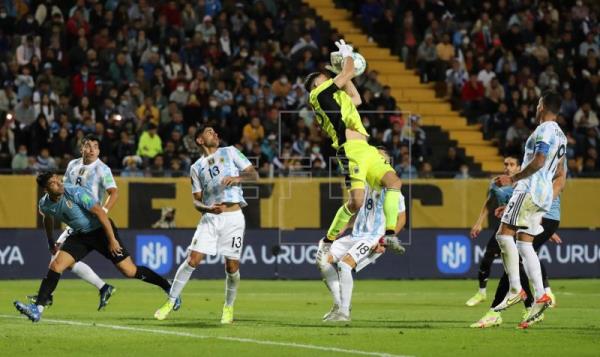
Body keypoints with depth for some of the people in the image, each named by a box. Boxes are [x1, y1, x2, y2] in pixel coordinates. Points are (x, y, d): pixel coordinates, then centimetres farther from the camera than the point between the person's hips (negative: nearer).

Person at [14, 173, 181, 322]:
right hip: (80, 235, 5)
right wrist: (50, 241, 28)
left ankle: (169, 289, 9)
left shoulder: (76, 193, -25)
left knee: (130, 271, -7)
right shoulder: (45, 204, -7)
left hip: (100, 230, -5)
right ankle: (37, 309, -17)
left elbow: (100, 213, -23)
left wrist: (112, 240, -23)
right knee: (56, 265, -14)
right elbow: (48, 219, 19)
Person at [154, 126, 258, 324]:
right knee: (192, 260, -10)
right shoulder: (196, 167, 16)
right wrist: (208, 208, -10)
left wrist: (237, 178, -13)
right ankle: (171, 302, -2)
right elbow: (196, 200, 12)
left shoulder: (230, 152, 12)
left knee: (232, 266, -4)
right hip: (210, 218, 1)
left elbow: (254, 174, 7)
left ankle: (229, 307, 16)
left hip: (233, 217, -1)